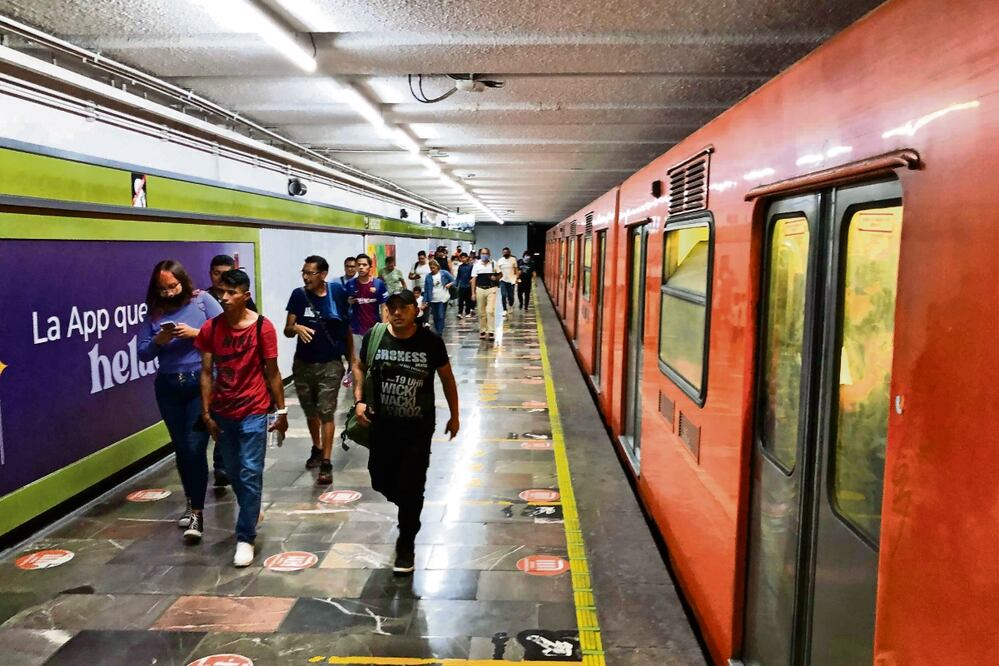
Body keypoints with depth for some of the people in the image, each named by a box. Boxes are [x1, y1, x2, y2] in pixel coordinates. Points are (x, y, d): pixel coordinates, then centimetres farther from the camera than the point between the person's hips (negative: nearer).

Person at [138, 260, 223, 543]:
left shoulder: (202, 300, -2)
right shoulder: (153, 312, 5)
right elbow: (143, 354, 5)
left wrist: (195, 333, -19)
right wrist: (158, 341, -14)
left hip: (201, 383, -4)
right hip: (168, 386, 4)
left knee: (195, 448, -9)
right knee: (181, 448, 12)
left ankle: (197, 513, -3)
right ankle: (191, 502, 30)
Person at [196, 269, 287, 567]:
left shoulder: (263, 327, -10)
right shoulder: (210, 328, -2)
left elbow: (272, 372, -4)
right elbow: (206, 372, 2)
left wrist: (281, 411, -1)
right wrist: (206, 412, 0)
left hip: (253, 412, -4)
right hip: (222, 413, 4)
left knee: (250, 474, -3)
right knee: (234, 473, 15)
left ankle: (245, 537, 5)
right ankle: (251, 515, 38)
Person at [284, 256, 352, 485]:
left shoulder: (336, 294, -6)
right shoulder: (299, 295, -4)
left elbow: (347, 329, 4)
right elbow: (287, 330, -4)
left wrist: (352, 359, 4)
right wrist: (297, 328, -28)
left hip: (330, 364, -3)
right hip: (303, 364, 3)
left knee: (326, 413, -6)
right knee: (310, 412, 18)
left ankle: (326, 464, -2)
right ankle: (317, 449, 40)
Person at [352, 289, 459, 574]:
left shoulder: (431, 341, -12)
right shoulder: (374, 337, -8)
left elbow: (447, 378, 2)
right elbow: (360, 367, 10)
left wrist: (454, 415, 6)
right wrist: (359, 400, -4)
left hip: (418, 427, -3)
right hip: (382, 424, 3)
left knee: (410, 487, -1)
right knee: (381, 480, 14)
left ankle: (406, 545, 20)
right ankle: (408, 508, 49)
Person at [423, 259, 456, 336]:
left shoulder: (444, 273, -2)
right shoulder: (428, 277, 2)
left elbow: (453, 280, 4)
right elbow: (426, 290, 5)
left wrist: (449, 284, -17)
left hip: (443, 299, -3)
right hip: (433, 300, 3)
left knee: (441, 317, -7)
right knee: (435, 317, 11)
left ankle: (440, 334, -5)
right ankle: (437, 332, 24)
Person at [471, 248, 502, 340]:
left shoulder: (493, 263, 2)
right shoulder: (477, 265, 2)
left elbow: (500, 274, 14)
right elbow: (474, 279, 3)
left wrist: (496, 278, -9)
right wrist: (473, 293, 0)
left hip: (491, 289, -1)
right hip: (480, 289, 2)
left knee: (490, 311, -11)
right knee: (481, 312, 8)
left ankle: (491, 331, -8)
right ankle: (482, 331, 20)